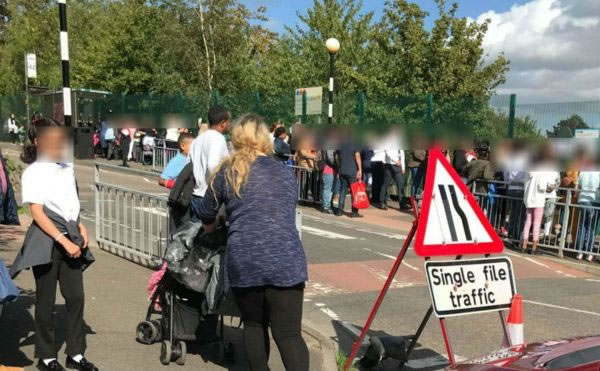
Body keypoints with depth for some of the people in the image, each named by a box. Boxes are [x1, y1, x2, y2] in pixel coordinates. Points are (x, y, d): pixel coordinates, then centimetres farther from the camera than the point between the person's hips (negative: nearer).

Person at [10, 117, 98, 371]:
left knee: (75, 296, 6)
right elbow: (38, 213, -14)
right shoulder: (33, 173, -10)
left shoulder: (67, 167, 6)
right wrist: (64, 241, -19)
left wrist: (80, 227, 5)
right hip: (47, 241, -5)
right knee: (46, 300, 6)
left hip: (70, 237, 5)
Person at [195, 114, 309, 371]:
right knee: (289, 333, 1)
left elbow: (206, 214, 20)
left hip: (244, 261, -1)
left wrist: (210, 227, 42)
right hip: (285, 260, 1)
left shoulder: (228, 172, 9)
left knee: (254, 325, 19)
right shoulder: (286, 172, 15)